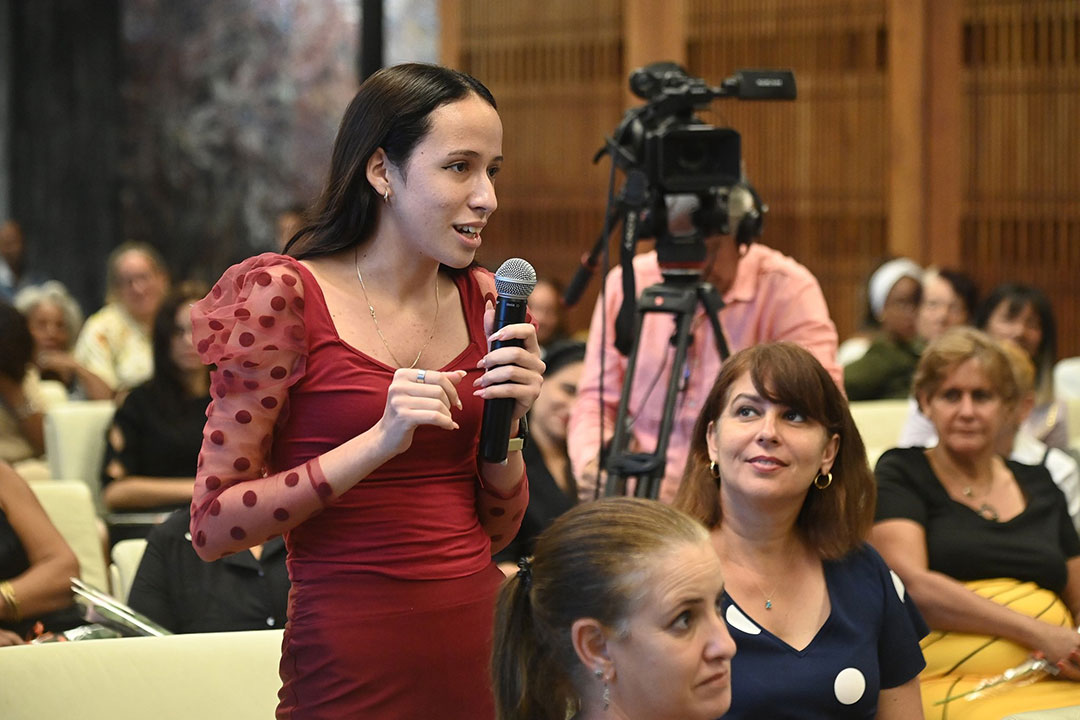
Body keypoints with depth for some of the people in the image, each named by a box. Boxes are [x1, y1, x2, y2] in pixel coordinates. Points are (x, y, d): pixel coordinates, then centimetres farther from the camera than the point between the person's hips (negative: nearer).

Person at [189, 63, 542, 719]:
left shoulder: (482, 301, 7)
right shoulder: (284, 295, -9)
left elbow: (497, 531, 12)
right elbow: (214, 527, -12)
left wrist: (507, 424, -7)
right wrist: (378, 443, -21)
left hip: (483, 639, 5)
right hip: (356, 662, -5)